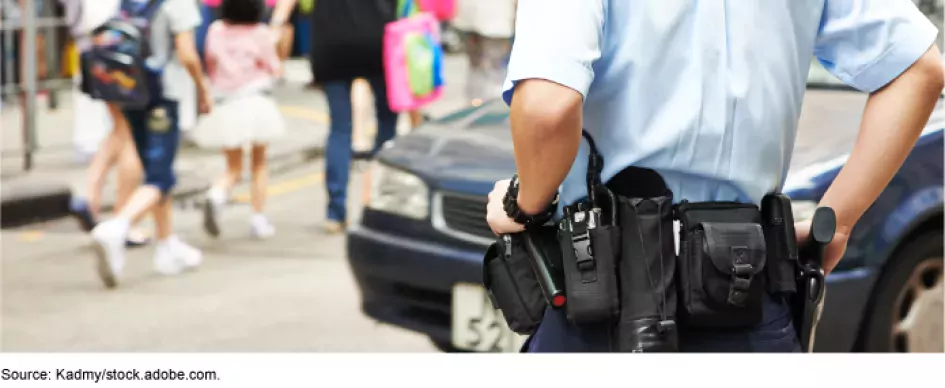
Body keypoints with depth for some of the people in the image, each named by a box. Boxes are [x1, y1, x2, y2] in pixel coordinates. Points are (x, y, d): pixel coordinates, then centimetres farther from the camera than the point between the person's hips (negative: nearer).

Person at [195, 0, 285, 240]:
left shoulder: (216, 31, -1)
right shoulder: (260, 33, -8)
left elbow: (210, 66, 8)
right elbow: (274, 70, -1)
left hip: (226, 106, 2)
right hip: (255, 102, -2)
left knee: (233, 169, 11)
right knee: (259, 163, 15)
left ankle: (216, 195, -19)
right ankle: (258, 219, 12)